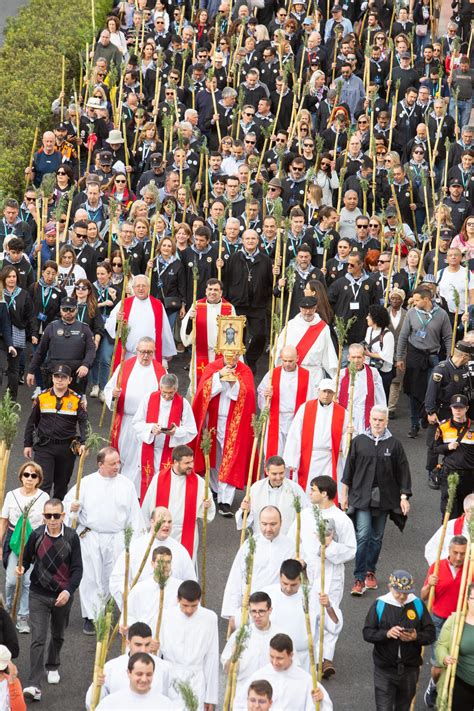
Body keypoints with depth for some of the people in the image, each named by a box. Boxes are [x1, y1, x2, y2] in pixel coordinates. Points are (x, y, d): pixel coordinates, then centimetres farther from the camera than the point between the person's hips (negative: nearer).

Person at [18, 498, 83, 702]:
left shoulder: (71, 537, -9)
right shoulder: (36, 535, -6)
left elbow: (77, 568, -7)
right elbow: (27, 558, 9)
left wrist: (69, 591, -20)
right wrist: (22, 568, -14)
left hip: (63, 595, 1)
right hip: (39, 595, -1)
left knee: (58, 635, 22)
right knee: (38, 639, -12)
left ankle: (52, 667, 49)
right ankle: (34, 685, -15)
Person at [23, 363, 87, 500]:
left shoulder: (77, 400, -1)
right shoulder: (41, 397, 2)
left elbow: (84, 422, -8)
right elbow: (32, 422, 10)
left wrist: (83, 443, -24)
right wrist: (27, 444, 9)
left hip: (67, 448, 1)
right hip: (44, 447, -1)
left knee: (62, 484, 13)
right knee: (43, 483, -9)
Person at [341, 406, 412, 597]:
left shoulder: (394, 444, 1)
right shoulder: (359, 441, 1)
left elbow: (403, 472, 5)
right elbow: (349, 467, 6)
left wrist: (404, 496, 0)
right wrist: (344, 493, 7)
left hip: (384, 498, 2)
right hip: (362, 497, -2)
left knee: (377, 537, 10)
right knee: (363, 536, -11)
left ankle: (370, 572, 26)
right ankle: (359, 579, -10)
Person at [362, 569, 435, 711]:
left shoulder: (418, 604, -3)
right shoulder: (379, 605, -7)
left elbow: (430, 634, -1)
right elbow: (367, 633, -8)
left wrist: (416, 637, -22)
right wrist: (386, 634, -25)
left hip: (410, 668, 2)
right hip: (385, 669, -2)